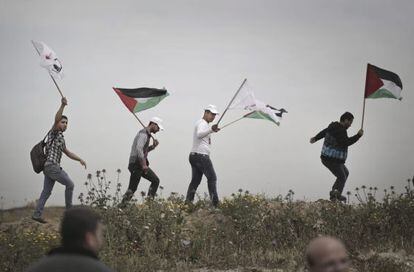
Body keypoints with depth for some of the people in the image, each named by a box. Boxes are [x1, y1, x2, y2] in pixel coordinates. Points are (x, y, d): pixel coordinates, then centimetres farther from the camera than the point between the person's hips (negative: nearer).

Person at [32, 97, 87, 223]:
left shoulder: (61, 138, 25)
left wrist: (80, 159, 22)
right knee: (69, 184, -3)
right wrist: (62, 105, -36)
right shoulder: (54, 132, -2)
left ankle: (37, 214, 2)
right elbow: (56, 119, -22)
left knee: (46, 191, 6)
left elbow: (67, 152, 32)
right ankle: (69, 209, 3)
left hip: (49, 167, 9)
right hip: (52, 166, -9)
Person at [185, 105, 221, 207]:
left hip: (194, 156, 10)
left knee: (195, 180, 6)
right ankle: (215, 202, -10)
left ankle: (188, 201, 0)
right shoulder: (202, 123, -10)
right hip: (201, 156, -10)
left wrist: (212, 130, 49)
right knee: (212, 178, -6)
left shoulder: (202, 123, 23)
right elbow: (199, 134, -33)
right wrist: (211, 130, -48)